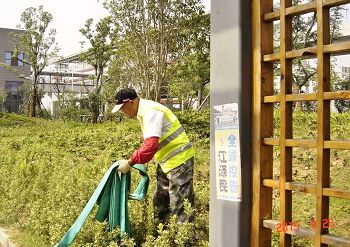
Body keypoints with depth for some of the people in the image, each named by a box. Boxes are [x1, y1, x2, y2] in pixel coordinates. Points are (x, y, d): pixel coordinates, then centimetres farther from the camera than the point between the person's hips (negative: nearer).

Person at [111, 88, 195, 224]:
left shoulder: (150, 112, -22)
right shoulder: (143, 112, 10)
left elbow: (151, 145, -32)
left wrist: (129, 162, -25)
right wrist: (138, 162, 10)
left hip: (179, 159, -11)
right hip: (167, 160, 11)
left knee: (179, 205, -6)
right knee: (160, 201, 19)